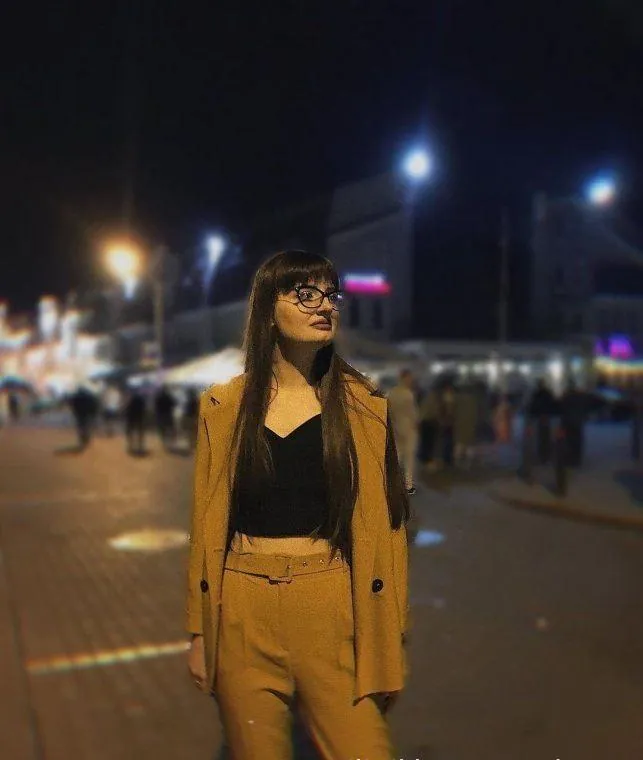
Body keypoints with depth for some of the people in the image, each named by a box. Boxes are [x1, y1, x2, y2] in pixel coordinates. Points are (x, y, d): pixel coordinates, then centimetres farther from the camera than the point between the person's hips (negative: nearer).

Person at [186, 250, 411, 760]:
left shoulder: (364, 404, -1)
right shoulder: (224, 406, 1)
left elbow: (384, 521, 0)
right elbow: (207, 524, 5)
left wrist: (390, 638, -2)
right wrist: (198, 632, 6)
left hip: (333, 608, -1)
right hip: (243, 611, 1)